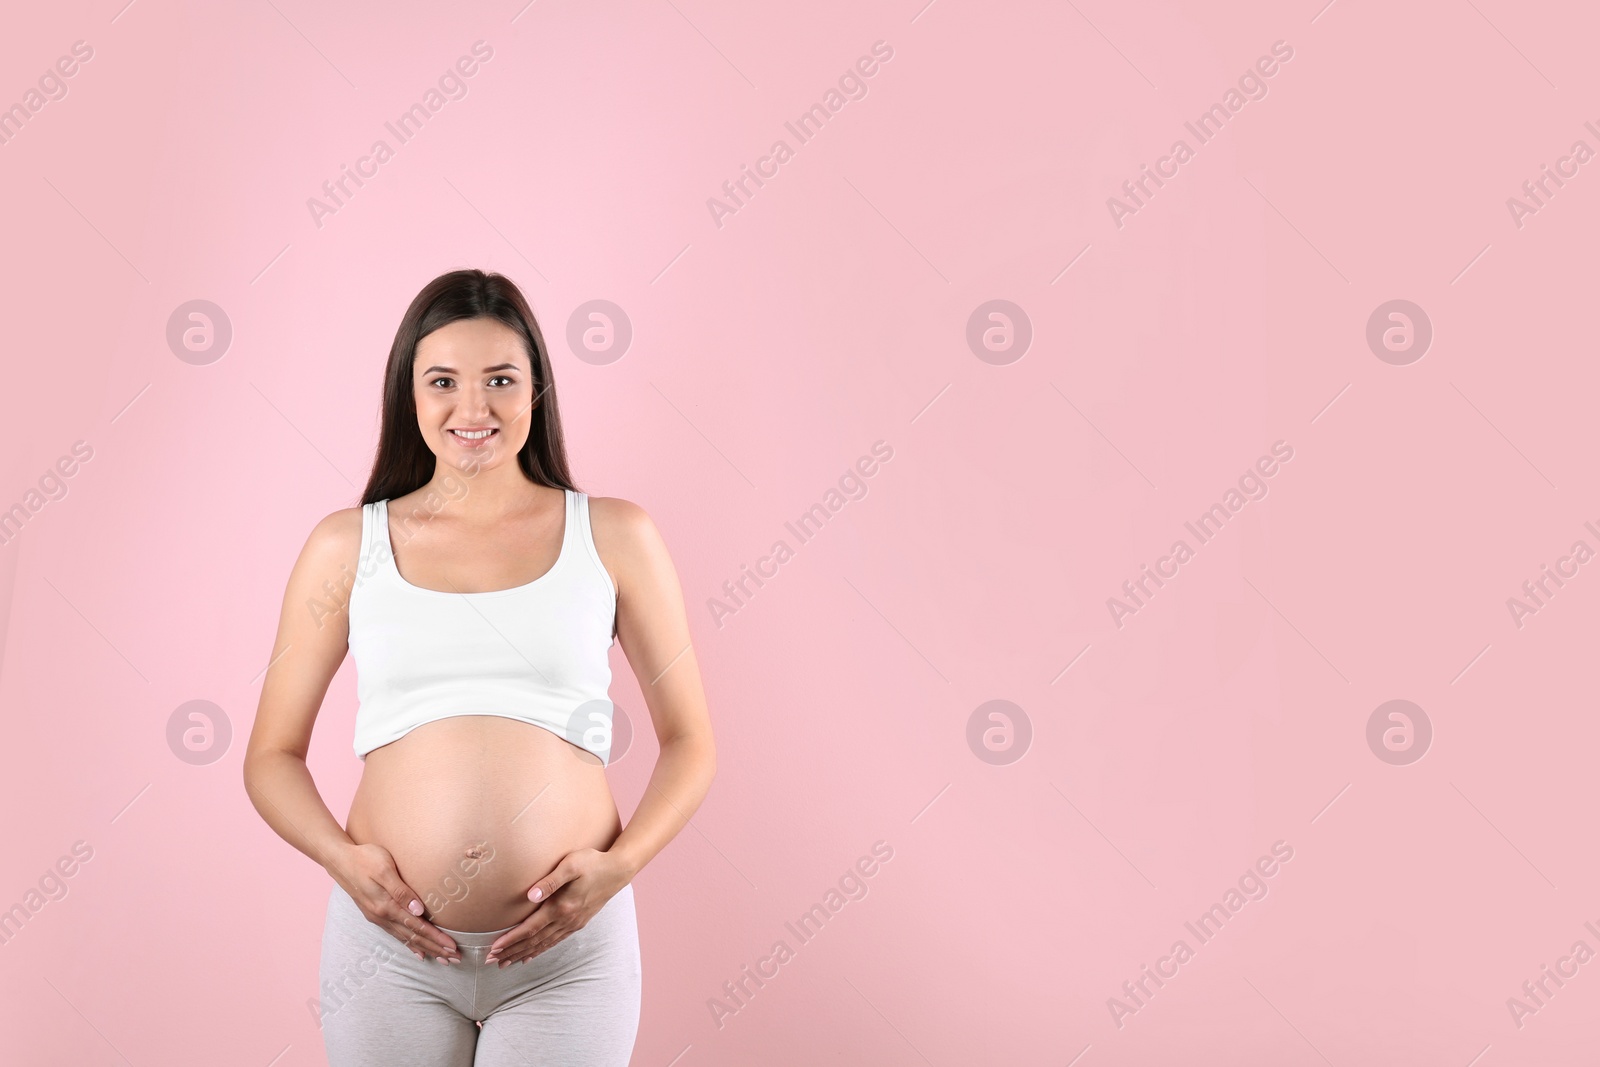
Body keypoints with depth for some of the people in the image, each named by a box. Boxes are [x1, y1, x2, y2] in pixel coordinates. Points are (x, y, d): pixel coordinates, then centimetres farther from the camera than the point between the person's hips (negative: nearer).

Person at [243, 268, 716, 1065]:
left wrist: (619, 864, -9)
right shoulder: (346, 546, 4)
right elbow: (272, 755, 7)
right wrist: (341, 857, -10)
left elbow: (689, 741, 5)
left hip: (568, 946, 0)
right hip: (390, 942, 1)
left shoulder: (614, 537, 2)